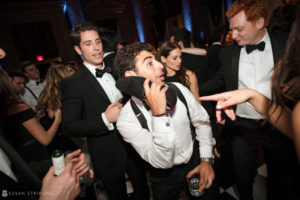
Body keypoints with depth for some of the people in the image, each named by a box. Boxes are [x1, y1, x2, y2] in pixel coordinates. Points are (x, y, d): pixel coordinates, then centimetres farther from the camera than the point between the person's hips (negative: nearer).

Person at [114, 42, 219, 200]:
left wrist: (206, 159, -7)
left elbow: (202, 121, -3)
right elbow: (162, 161, -32)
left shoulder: (178, 89, -16)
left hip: (195, 160, 4)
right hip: (165, 177, -3)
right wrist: (159, 113, -41)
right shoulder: (126, 119, -27)